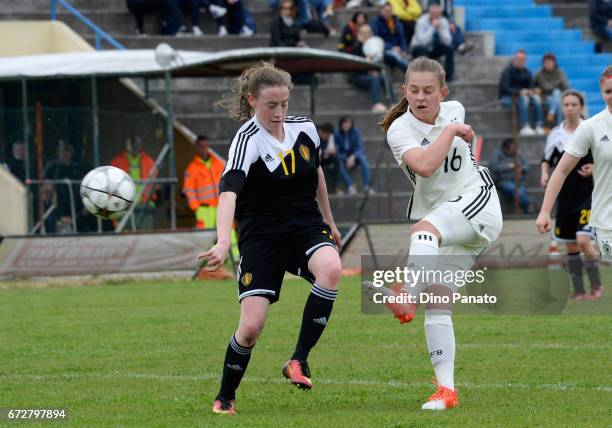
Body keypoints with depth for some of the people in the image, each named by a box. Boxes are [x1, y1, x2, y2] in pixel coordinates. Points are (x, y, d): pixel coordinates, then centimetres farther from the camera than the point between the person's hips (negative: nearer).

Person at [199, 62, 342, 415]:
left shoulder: (305, 128, 0)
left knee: (331, 268, -32)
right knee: (252, 326, -11)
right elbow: (229, 192, -33)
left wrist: (329, 221, 28)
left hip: (306, 227, 4)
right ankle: (225, 396, 16)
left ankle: (299, 360, -20)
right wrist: (223, 243, -47)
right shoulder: (247, 141, -18)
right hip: (262, 237, -4)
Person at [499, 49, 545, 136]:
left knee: (536, 98, -21)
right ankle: (524, 127, -44)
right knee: (524, 99, -35)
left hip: (521, 95, 6)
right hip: (506, 98, -6)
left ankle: (539, 126, -30)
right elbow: (504, 88, -17)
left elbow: (531, 86, 10)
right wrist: (519, 92, -31)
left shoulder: (526, 72, 12)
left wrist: (530, 91, -16)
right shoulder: (508, 71, -7)